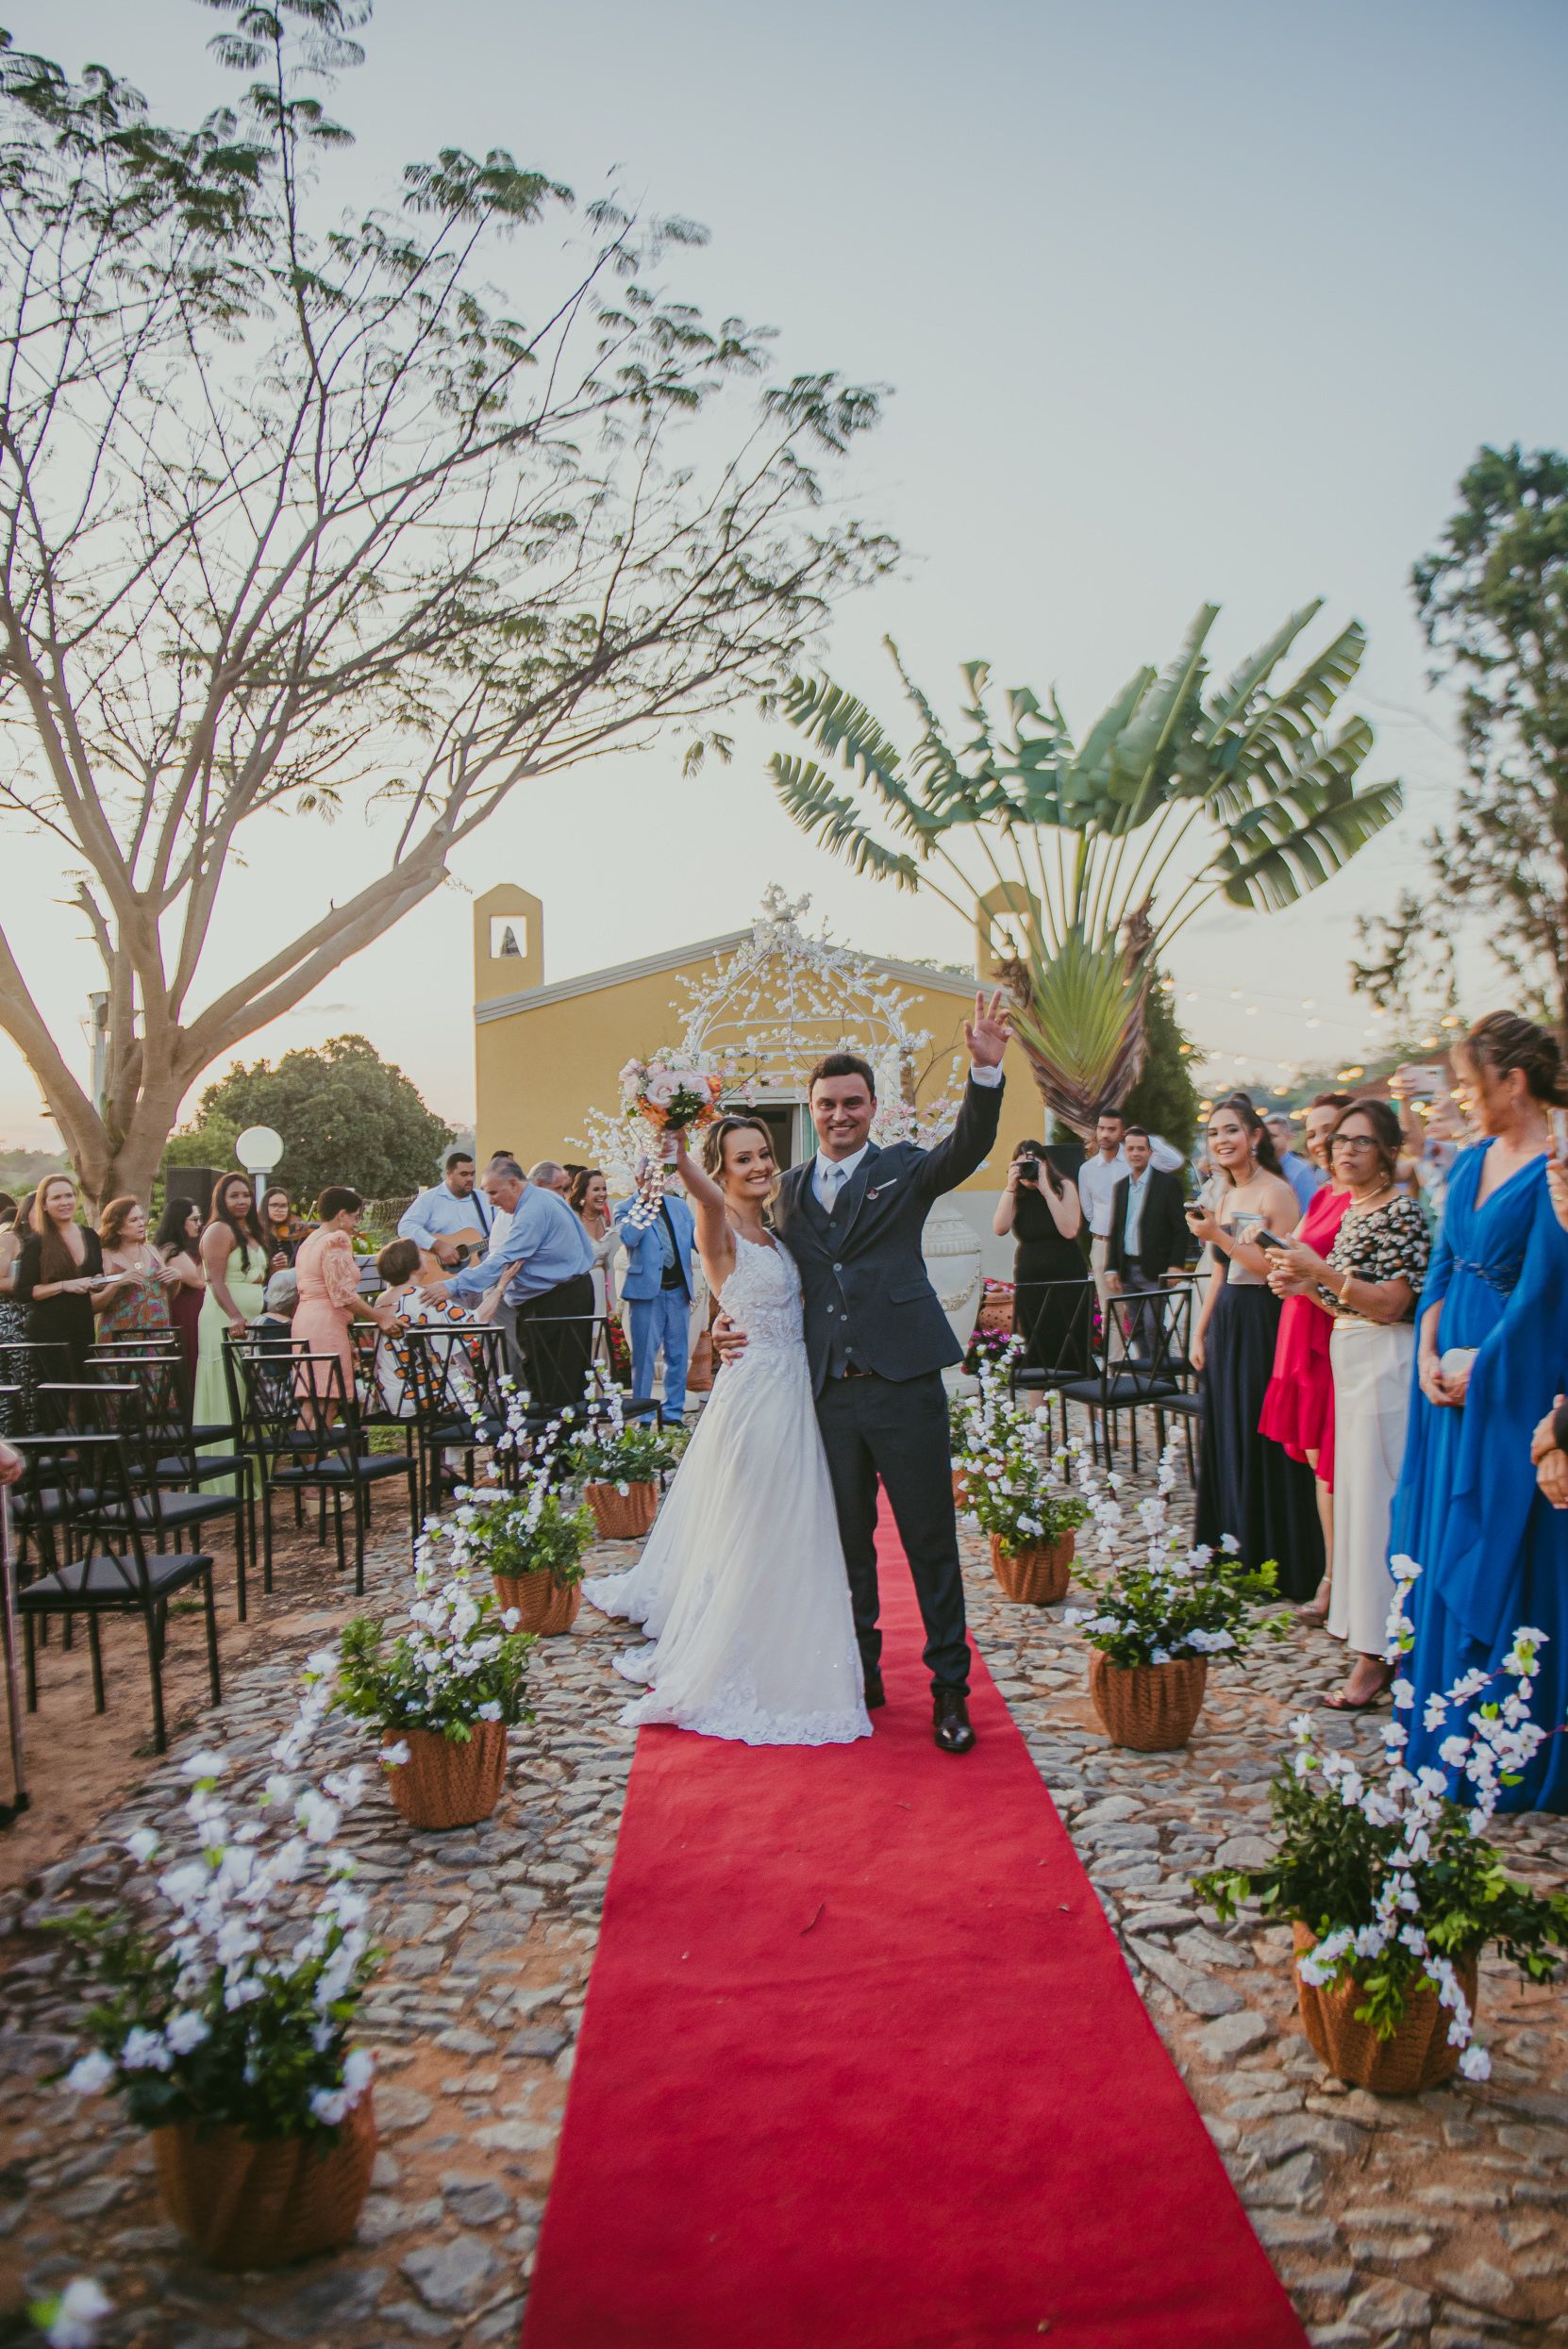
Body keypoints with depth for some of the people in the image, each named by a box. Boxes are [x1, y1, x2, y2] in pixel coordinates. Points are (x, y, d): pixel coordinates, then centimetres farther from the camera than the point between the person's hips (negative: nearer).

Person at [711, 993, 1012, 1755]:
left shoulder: (903, 1169, 3)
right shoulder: (790, 1188, 13)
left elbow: (968, 1147, -16)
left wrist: (986, 1071, -31)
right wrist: (739, 1324, 1)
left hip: (902, 1384, -4)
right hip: (828, 1391, 4)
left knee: (930, 1542, 2)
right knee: (848, 1542, 14)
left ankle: (950, 1690, 13)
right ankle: (861, 1677, 28)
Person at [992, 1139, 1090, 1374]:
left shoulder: (1064, 1188, -2)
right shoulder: (1015, 1196, 3)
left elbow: (1070, 1230, -17)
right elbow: (1000, 1229, -14)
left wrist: (1045, 1189, -17)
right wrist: (1011, 1187, -16)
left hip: (1067, 1278, -2)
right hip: (1031, 1281, 2)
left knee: (1071, 1345, -1)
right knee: (1038, 1347, 0)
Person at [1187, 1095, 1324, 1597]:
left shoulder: (1276, 1192, -11)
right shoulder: (1221, 1194, 14)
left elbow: (1278, 1269, -18)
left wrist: (1221, 1235, -22)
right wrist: (1200, 1332, 14)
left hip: (1263, 1325, -8)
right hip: (1225, 1325, 8)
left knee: (1261, 1439, -2)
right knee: (1225, 1437, 12)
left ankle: (1272, 1559, 8)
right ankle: (1232, 1547, 24)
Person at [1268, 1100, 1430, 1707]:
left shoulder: (1400, 1211, -11)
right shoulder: (1351, 1211, 16)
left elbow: (1390, 1304, -18)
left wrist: (1321, 1270, -19)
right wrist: (1305, 1288, 5)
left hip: (1385, 1365, -9)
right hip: (1350, 1362, 9)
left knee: (1375, 1499, -6)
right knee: (1355, 1493, 11)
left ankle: (1376, 1655, 1)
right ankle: (1376, 1637, 21)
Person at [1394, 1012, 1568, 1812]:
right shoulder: (1471, 1162, 10)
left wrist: (1476, 1369, -11)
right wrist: (1429, 1351, -1)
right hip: (1452, 1371, 8)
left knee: (1500, 1559, -1)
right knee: (1442, 1550, 14)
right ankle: (1445, 1732, 28)